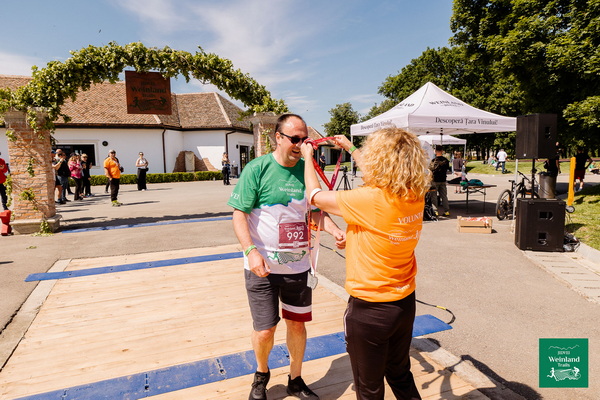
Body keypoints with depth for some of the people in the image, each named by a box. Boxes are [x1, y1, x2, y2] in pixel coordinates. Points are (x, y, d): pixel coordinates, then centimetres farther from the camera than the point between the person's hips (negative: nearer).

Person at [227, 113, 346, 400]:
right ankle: (261, 374, 39)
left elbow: (316, 211, 8)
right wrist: (251, 251, -24)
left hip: (298, 264, 4)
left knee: (297, 324, 15)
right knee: (265, 330, 5)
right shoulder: (257, 169, -12)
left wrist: (335, 230, -10)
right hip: (263, 266, -3)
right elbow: (239, 215, -11)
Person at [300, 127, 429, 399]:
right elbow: (378, 176, 12)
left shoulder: (370, 200, -28)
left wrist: (308, 156, 4)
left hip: (369, 309, -6)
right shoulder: (416, 196, -8)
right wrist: (350, 148, 24)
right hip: (405, 304, 7)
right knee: (401, 376, 29)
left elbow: (315, 196, -14)